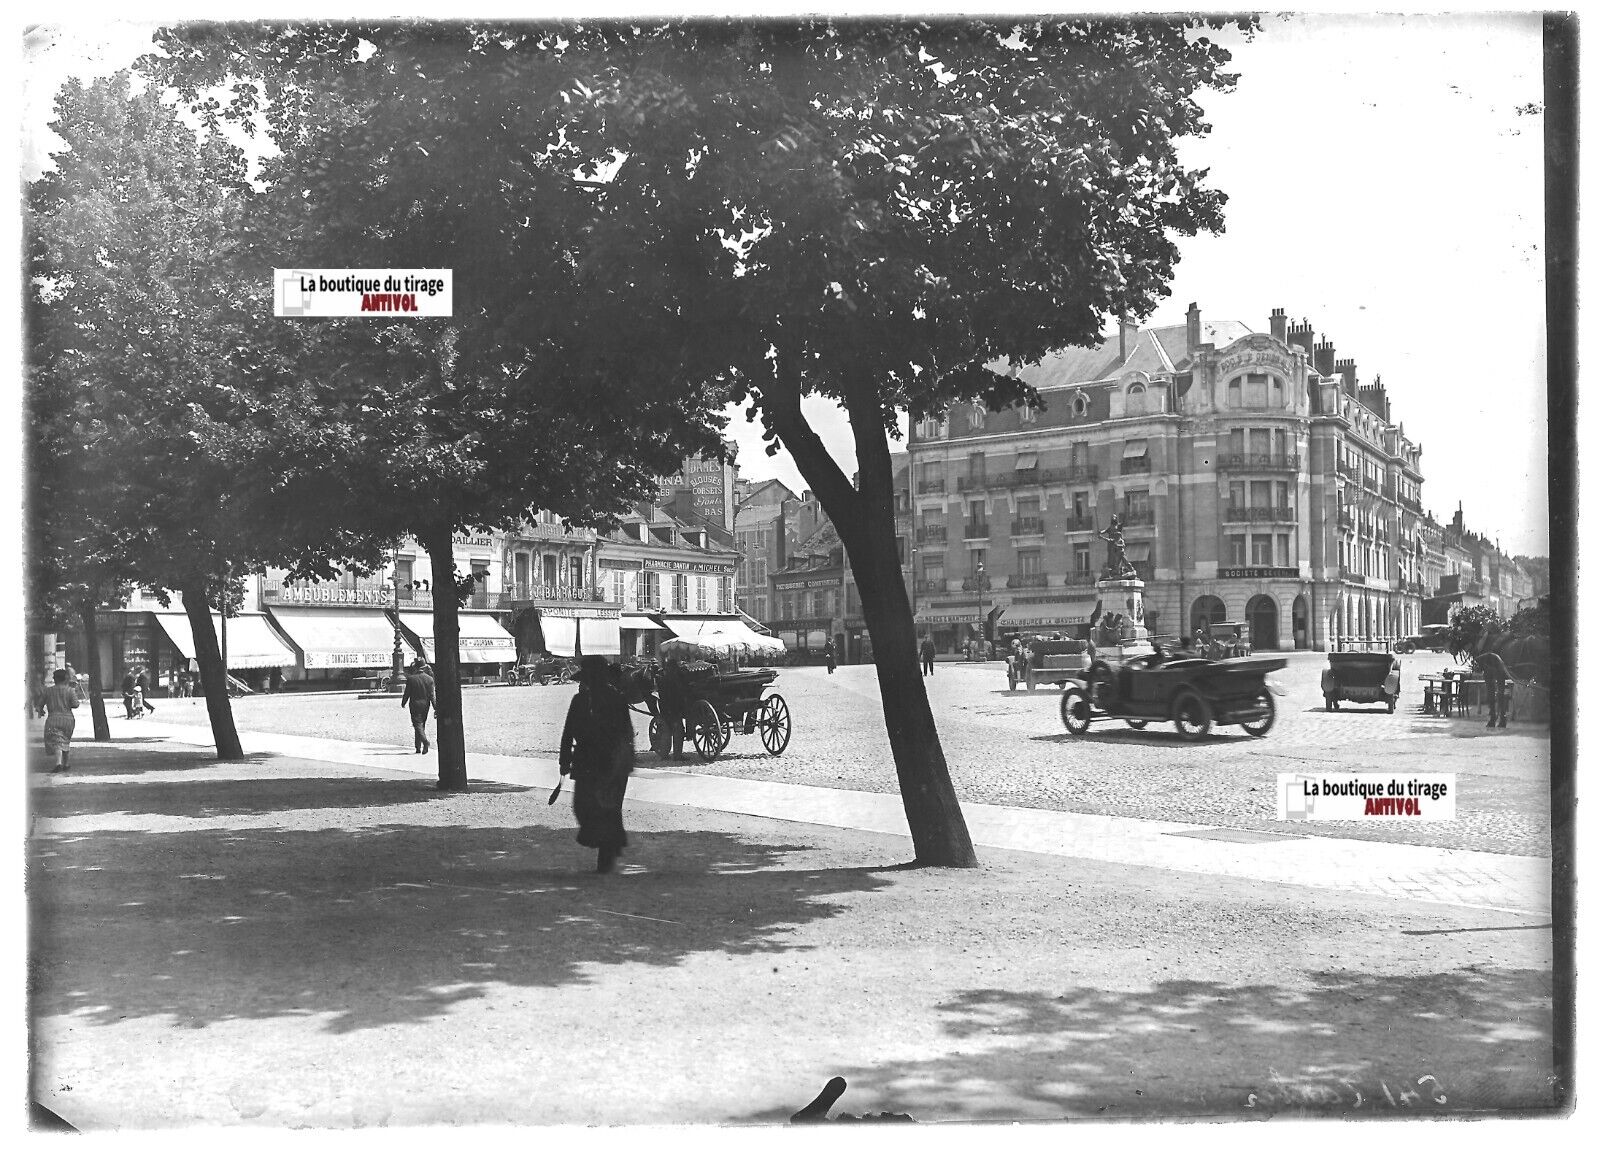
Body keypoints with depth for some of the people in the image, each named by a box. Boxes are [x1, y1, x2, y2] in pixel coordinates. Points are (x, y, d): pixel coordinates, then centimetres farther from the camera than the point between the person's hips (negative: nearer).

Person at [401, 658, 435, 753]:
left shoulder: (411, 679, -10)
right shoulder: (429, 679, -4)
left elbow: (407, 693, -3)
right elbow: (431, 695, -5)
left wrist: (403, 703, 13)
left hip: (415, 704, -3)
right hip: (425, 705, 3)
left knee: (417, 725, -4)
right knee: (421, 725, 14)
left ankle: (425, 742, -27)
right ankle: (418, 747, 17)